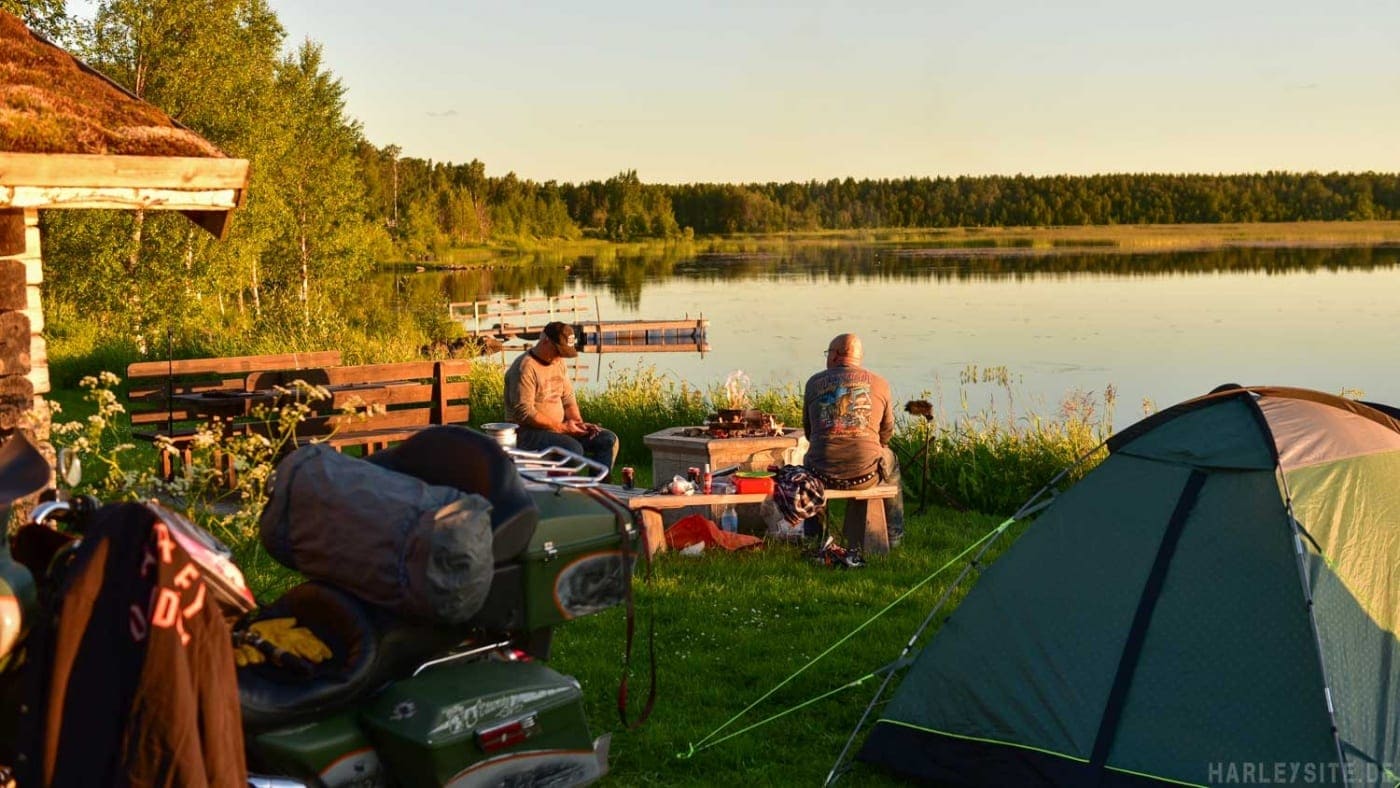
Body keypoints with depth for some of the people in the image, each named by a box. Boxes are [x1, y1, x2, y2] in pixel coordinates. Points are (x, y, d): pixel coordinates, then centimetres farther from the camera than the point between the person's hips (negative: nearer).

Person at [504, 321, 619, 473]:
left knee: (609, 440, -4)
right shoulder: (525, 367, -17)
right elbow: (524, 412, -22)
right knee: (573, 448, -34)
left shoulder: (559, 363, 10)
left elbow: (568, 399, 15)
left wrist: (579, 424, -4)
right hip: (528, 432, -8)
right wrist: (561, 427, -20)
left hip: (560, 426, 9)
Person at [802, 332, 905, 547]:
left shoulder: (814, 382, 3)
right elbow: (887, 433, 12)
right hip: (866, 474, -1)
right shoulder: (879, 384, 2)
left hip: (823, 475, 1)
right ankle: (893, 536, 40)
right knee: (889, 460, 33)